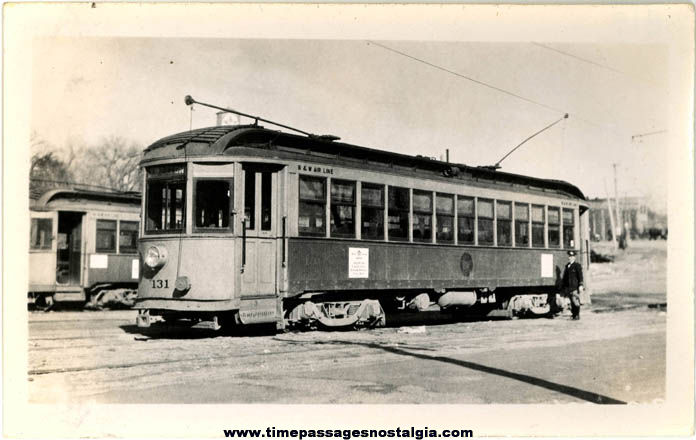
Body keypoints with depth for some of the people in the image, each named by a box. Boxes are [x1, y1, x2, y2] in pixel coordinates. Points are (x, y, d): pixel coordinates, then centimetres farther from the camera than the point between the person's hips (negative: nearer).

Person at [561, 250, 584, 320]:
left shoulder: (577, 265, -2)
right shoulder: (567, 266, 18)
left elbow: (580, 276, -8)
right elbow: (565, 277, 20)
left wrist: (580, 285, -16)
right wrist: (564, 287, 20)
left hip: (575, 287, -6)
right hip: (569, 287, 6)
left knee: (575, 300, -11)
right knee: (572, 302, 6)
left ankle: (577, 315, -6)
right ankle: (574, 315, 11)